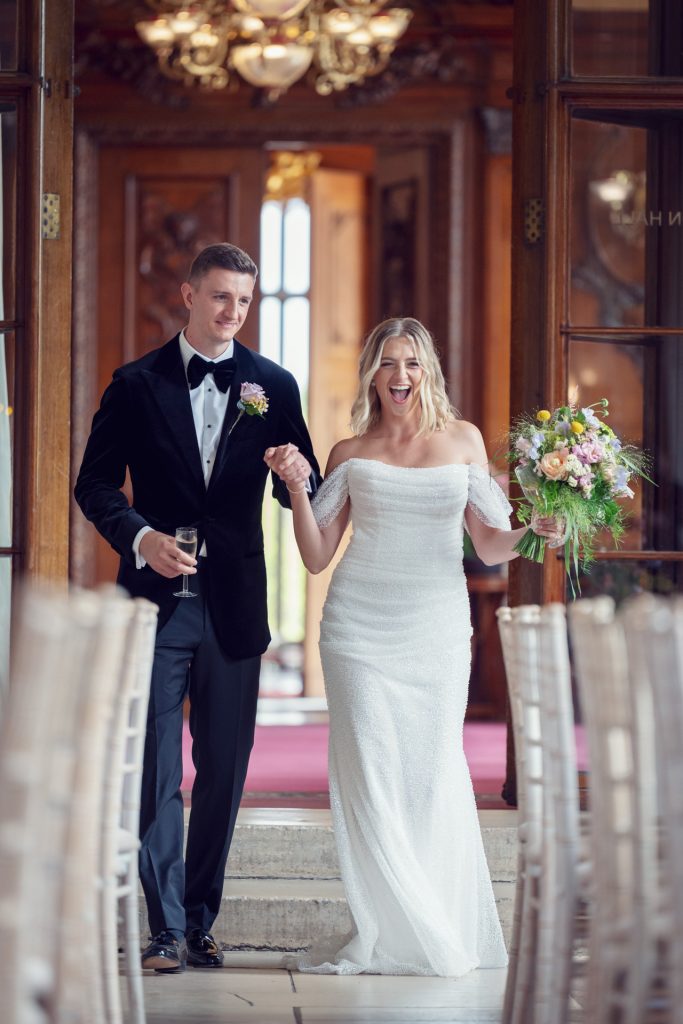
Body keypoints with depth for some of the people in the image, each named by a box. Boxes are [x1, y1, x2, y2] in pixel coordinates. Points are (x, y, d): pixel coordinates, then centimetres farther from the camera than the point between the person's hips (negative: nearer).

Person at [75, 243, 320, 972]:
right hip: (158, 599, -2)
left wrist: (301, 479, -19)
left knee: (224, 774, 8)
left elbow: (301, 491, 5)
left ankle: (200, 923, 19)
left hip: (233, 603, 2)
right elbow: (96, 483, 1)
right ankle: (166, 928, 2)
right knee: (156, 773, -3)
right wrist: (141, 537, -16)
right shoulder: (137, 385, 2)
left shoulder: (273, 385, 6)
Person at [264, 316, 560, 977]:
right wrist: (296, 487, -5)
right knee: (370, 772, -6)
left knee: (432, 774, -1)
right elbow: (317, 556, 7)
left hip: (438, 626, 0)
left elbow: (489, 547, 9)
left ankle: (444, 933, 11)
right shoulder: (351, 455, 8)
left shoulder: (463, 440, 9)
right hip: (361, 625, 0)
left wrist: (536, 531, -10)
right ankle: (390, 933, 3)